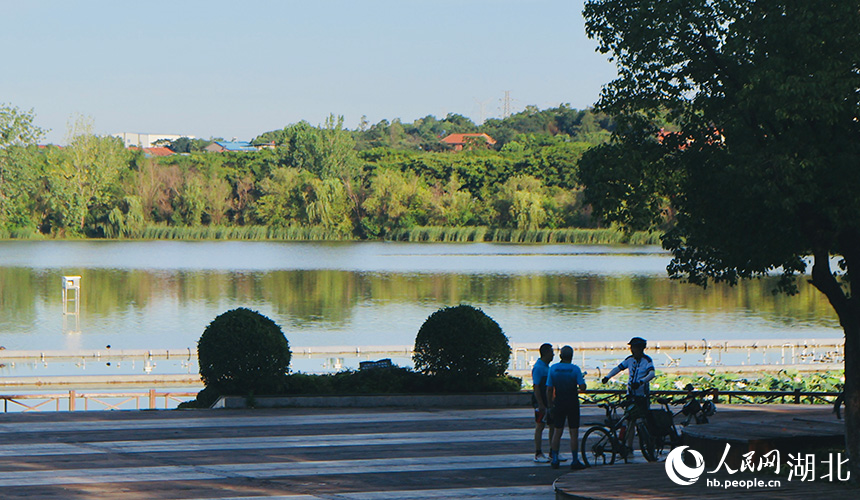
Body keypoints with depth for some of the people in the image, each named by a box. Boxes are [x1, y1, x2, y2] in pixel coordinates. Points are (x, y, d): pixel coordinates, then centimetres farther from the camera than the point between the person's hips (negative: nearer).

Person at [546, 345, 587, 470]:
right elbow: (582, 387, -15)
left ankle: (554, 459, 10)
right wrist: (580, 384, 8)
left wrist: (550, 405, 7)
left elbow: (549, 389, -1)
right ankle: (574, 461, 1)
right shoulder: (575, 369, -9)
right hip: (572, 403, -3)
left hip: (558, 403, 3)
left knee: (557, 431, 12)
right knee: (574, 432, 1)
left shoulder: (553, 368, -1)